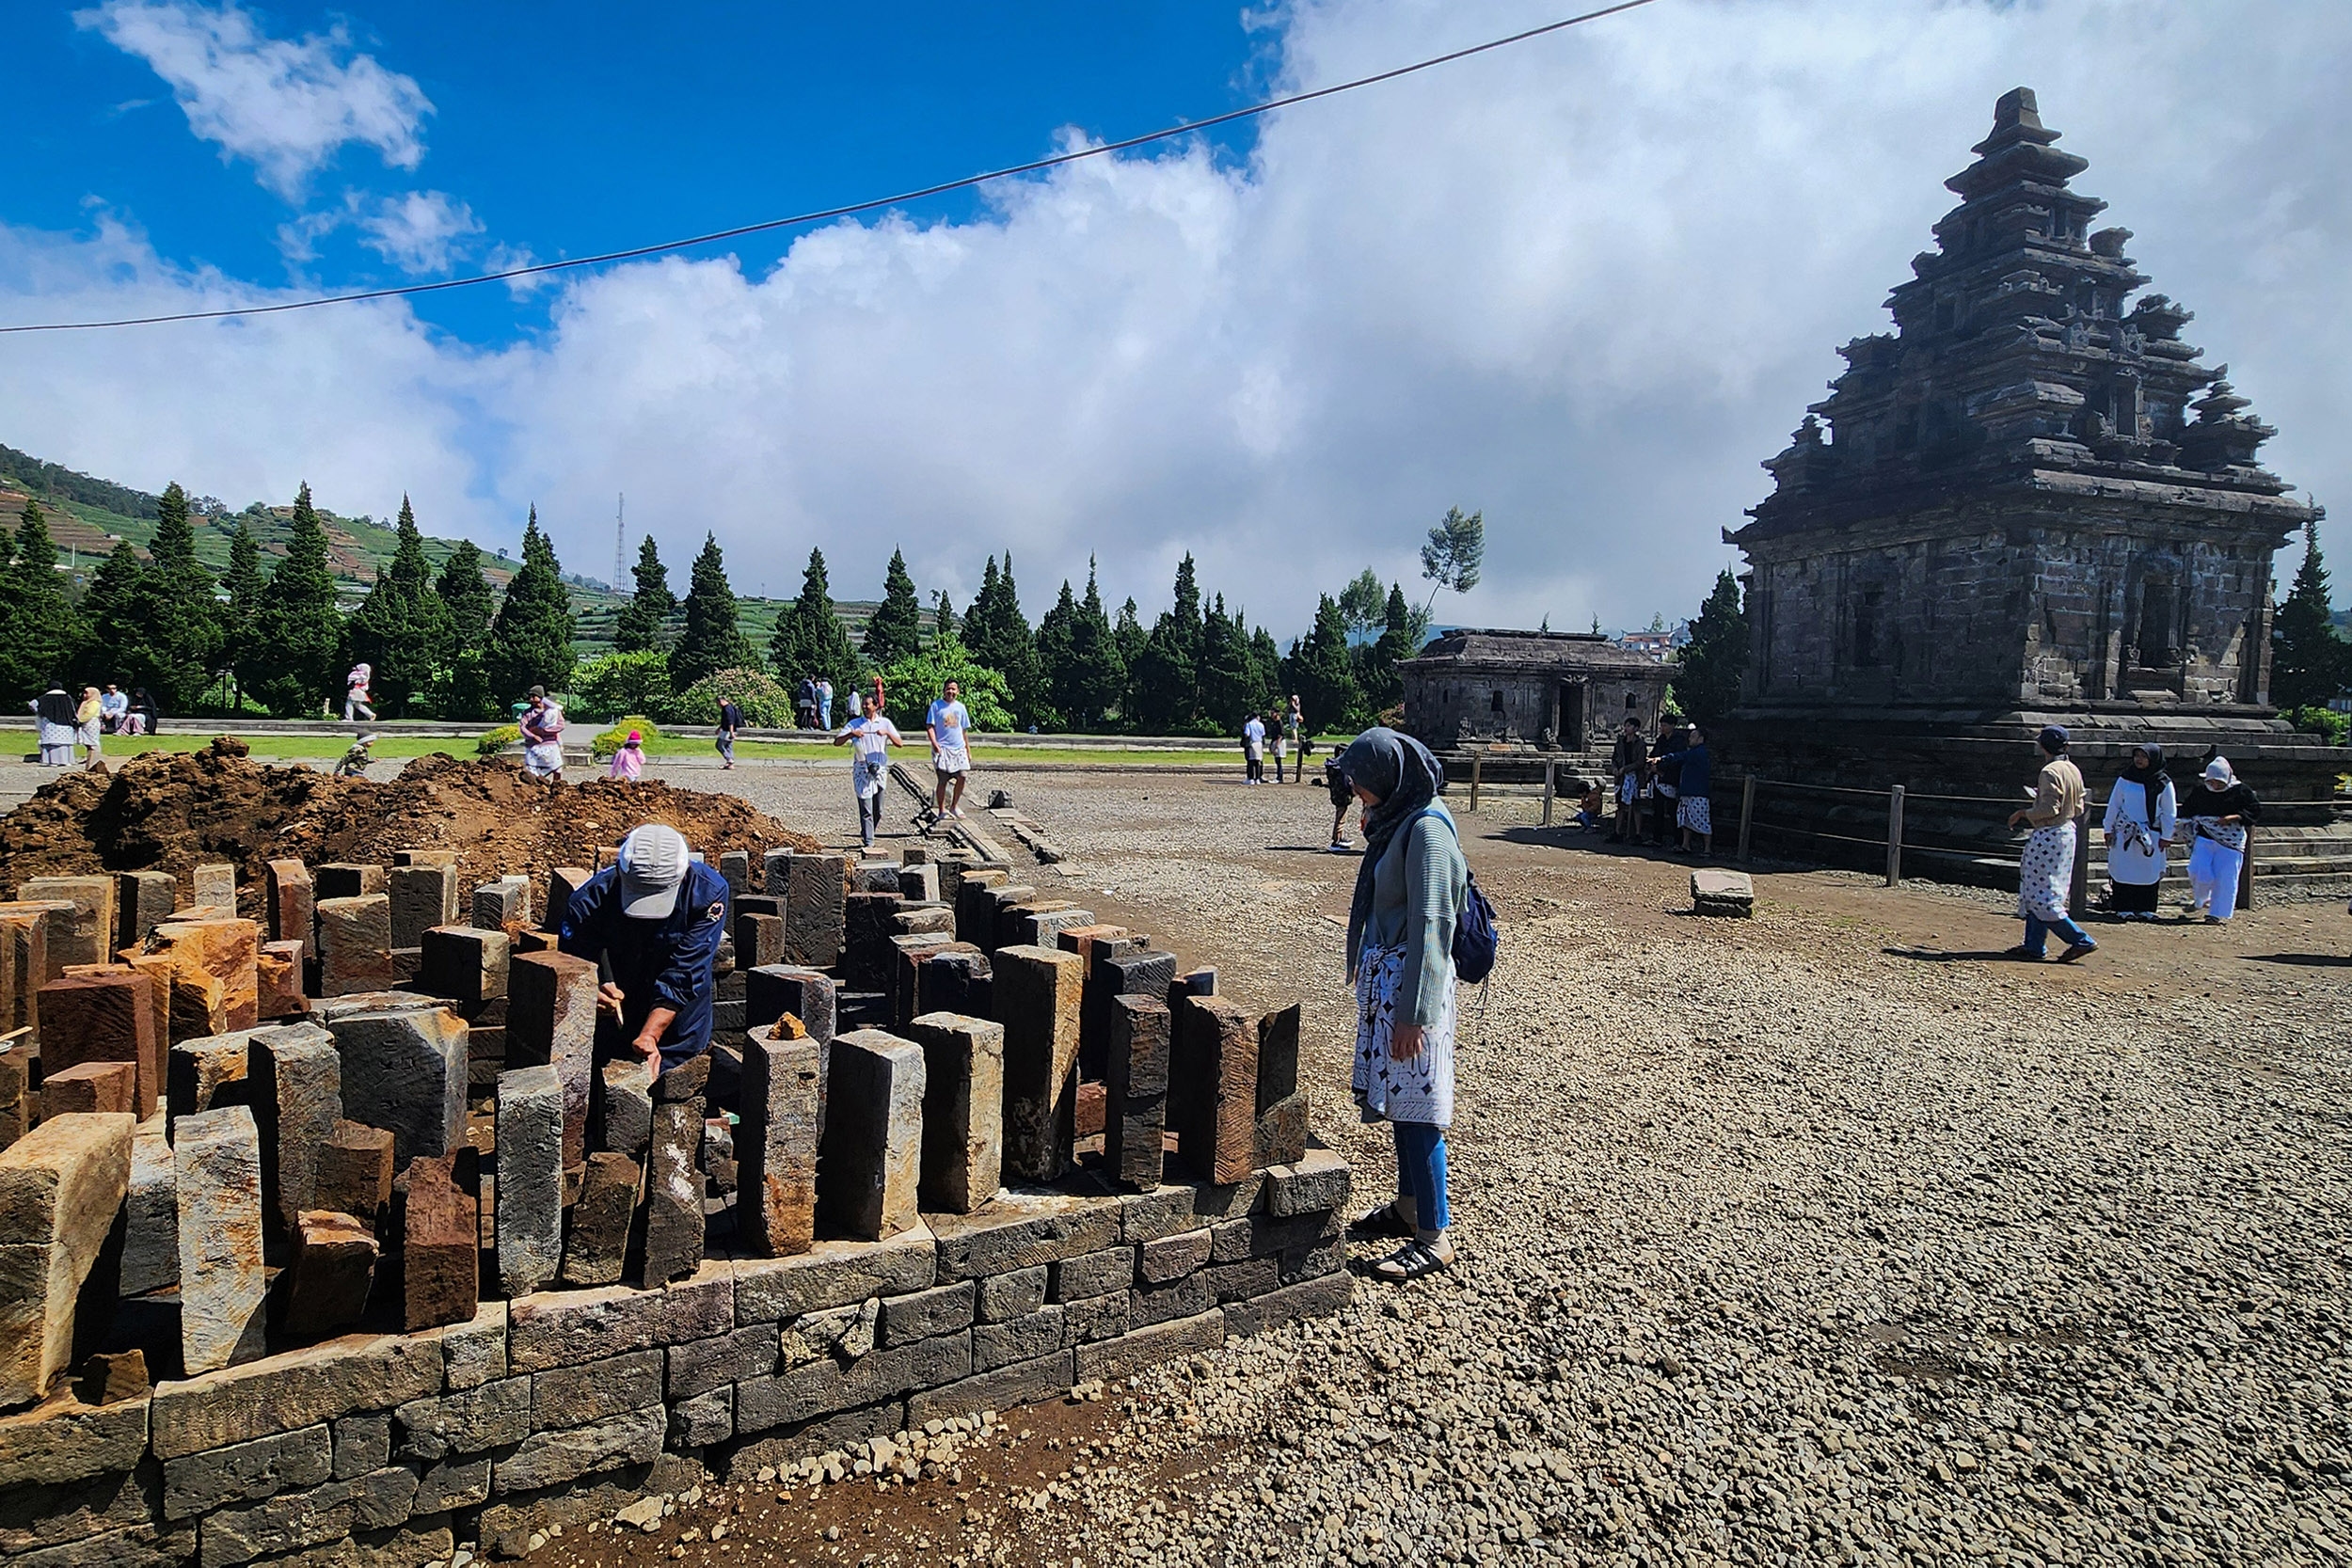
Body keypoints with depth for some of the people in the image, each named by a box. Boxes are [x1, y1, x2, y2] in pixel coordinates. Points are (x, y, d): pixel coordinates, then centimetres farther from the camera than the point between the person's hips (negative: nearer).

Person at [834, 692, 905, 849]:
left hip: (879, 770, 2)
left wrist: (887, 733, -15)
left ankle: (866, 834, 28)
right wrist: (851, 734, -16)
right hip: (862, 770, -2)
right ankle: (868, 842, -7)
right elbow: (837, 742, 1)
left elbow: (900, 743, 2)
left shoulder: (885, 723, 8)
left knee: (878, 810, 8)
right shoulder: (855, 723, 5)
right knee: (866, 809, -8)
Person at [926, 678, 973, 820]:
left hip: (959, 747, 4)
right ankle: (942, 811, 6)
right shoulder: (936, 705, 1)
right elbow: (930, 726, -2)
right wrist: (934, 743, -17)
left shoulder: (960, 707, 12)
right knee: (943, 779, -4)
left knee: (962, 776, -6)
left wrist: (967, 749, 19)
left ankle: (954, 806, 12)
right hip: (942, 748, -4)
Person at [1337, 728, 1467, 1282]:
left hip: (1412, 980, -9)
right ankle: (1408, 1206, 32)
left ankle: (1434, 1237, 10)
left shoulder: (1426, 829, -19)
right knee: (1395, 1096, 17)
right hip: (1383, 973, 9)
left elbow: (1428, 927, -21)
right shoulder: (1395, 820, 9)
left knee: (1416, 1106, -2)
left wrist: (1413, 1013, -21)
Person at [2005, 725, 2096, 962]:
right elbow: (2078, 809, 13)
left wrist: (2023, 814, -8)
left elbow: (2049, 809, -22)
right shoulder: (2074, 771, 9)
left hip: (2049, 837, -10)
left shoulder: (2050, 772, -18)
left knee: (2042, 897, -3)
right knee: (2037, 892, 14)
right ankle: (2034, 945, 17)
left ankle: (2082, 940, -3)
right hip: (2067, 832, 10)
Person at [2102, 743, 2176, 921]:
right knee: (2124, 871, -2)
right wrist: (2109, 829, 3)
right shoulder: (2125, 779, 2)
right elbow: (2113, 805, 5)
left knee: (2149, 871, 3)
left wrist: (2166, 836, 1)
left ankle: (2145, 908, 11)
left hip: (2151, 835, 0)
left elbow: (2169, 812, 3)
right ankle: (2124, 908, 2)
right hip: (2125, 833, 0)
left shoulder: (2163, 784, 0)